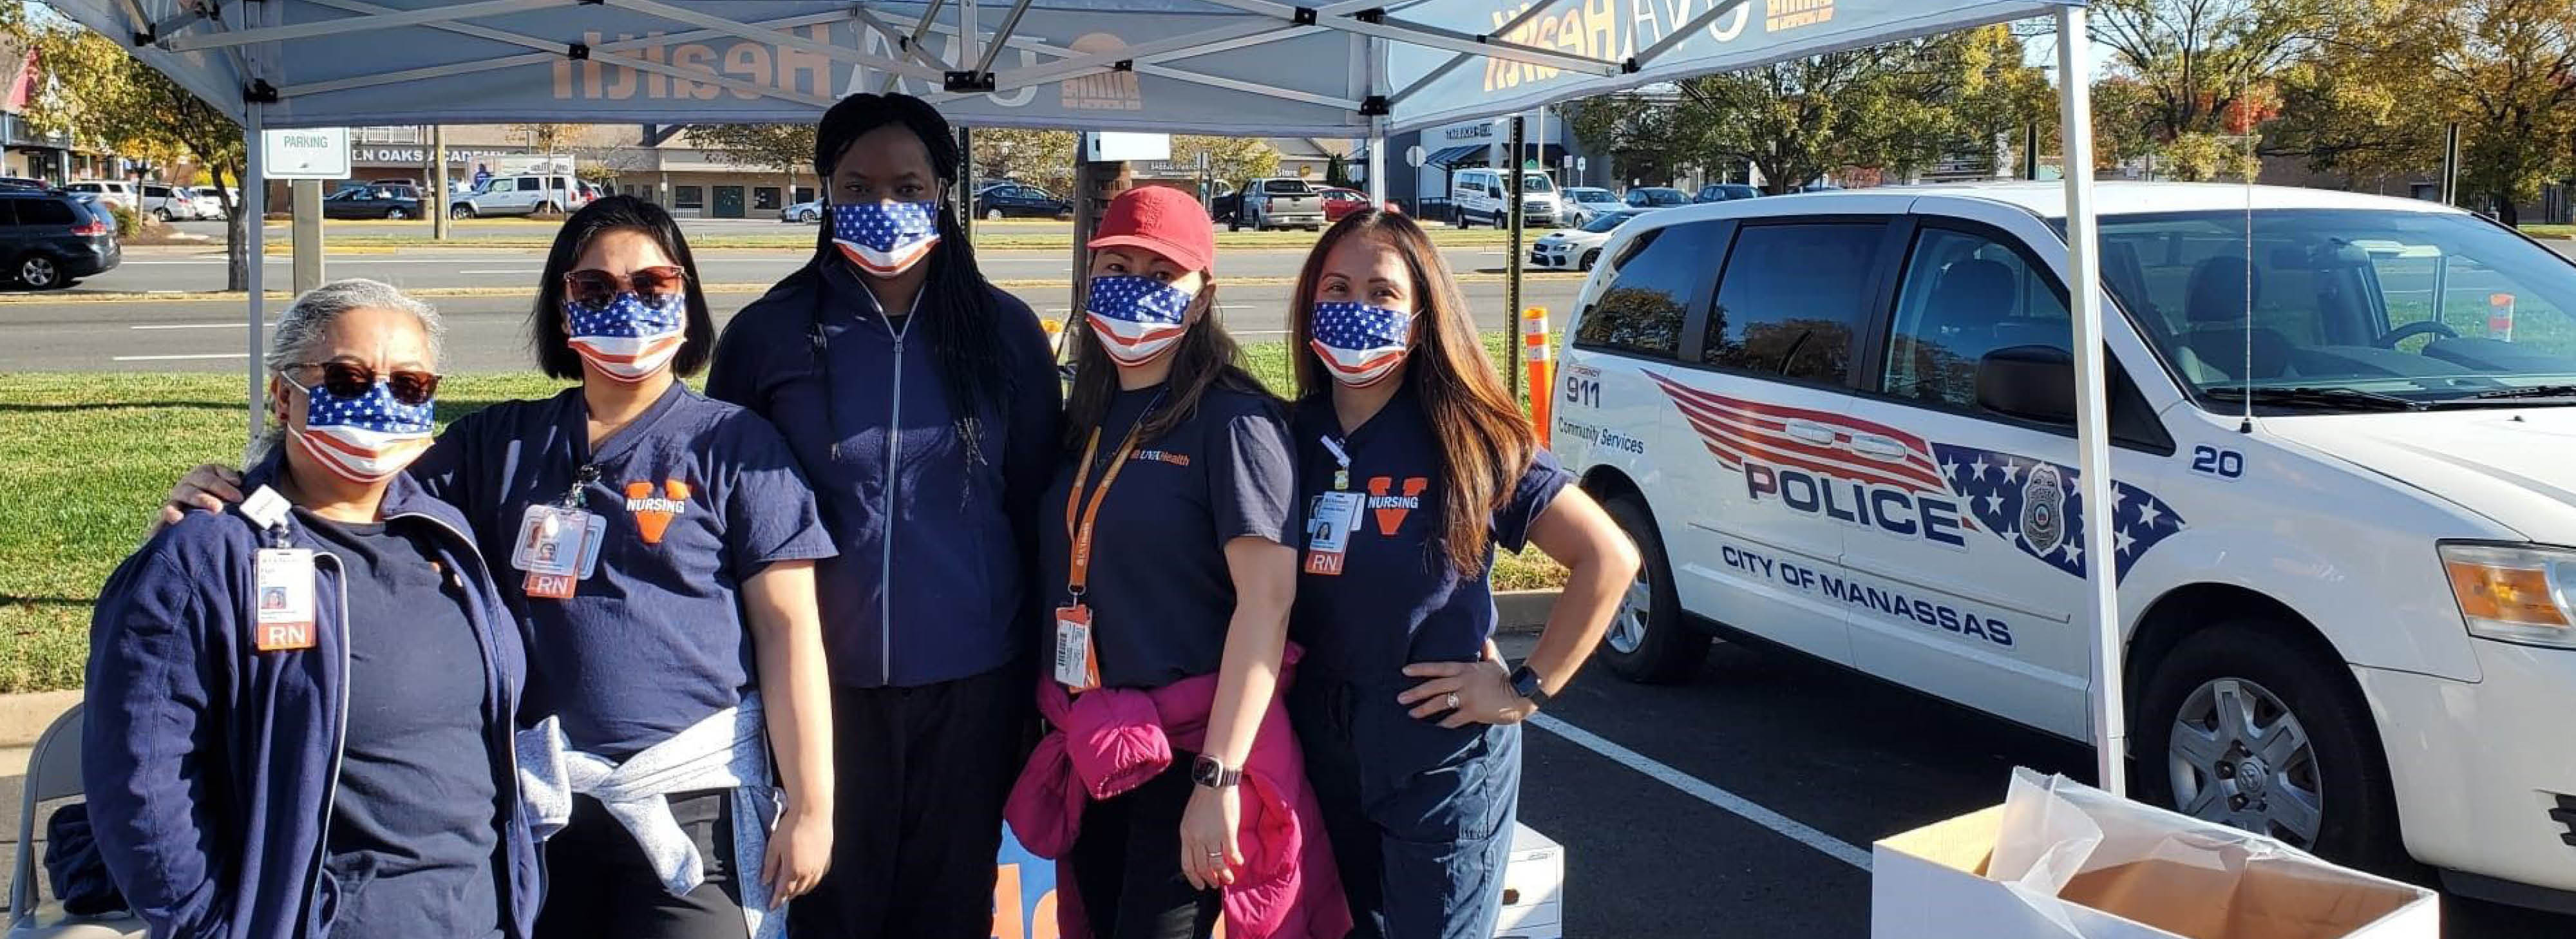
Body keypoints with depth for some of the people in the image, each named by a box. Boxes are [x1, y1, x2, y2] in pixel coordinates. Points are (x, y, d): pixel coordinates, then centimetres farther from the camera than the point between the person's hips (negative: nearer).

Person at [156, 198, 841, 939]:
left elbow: (787, 629, -4)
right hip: (537, 801, 4)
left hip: (692, 797, -3)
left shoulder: (736, 446, -1)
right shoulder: (499, 442, 11)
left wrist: (810, 804, -8)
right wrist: (238, 501, -8)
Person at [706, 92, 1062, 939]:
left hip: (973, 681, 1)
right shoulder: (767, 335, 0)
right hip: (824, 678, 0)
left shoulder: (1006, 331, 2)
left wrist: (1041, 677, 8)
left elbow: (1035, 504, 7)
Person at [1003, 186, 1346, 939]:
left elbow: (1266, 601, -18)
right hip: (1090, 756, 7)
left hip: (1188, 754, -7)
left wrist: (1218, 778, -23)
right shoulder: (1085, 421, 9)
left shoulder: (1234, 420, -12)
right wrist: (1067, 732, 11)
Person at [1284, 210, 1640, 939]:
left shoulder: (1469, 441, -11)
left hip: (1442, 762, -4)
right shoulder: (1291, 437, 0)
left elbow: (1609, 557, -10)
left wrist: (1528, 689, -11)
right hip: (1322, 754, 4)